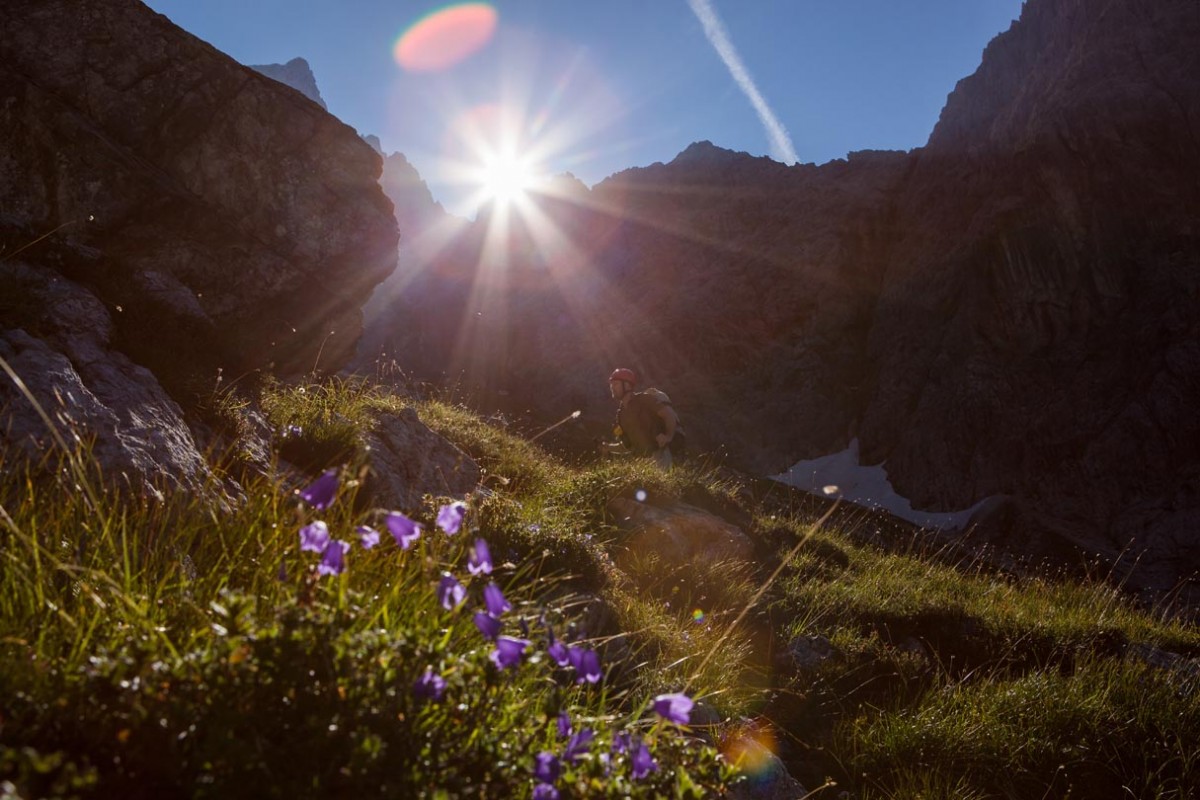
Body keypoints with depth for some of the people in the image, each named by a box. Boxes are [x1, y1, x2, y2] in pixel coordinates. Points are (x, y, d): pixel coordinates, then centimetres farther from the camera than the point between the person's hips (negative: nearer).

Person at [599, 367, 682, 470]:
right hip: (644, 459, 8)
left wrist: (669, 436, -28)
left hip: (660, 452, -8)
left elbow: (669, 413, -15)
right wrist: (609, 447, 6)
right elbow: (627, 445, 22)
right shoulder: (621, 413, 17)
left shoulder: (644, 399, -4)